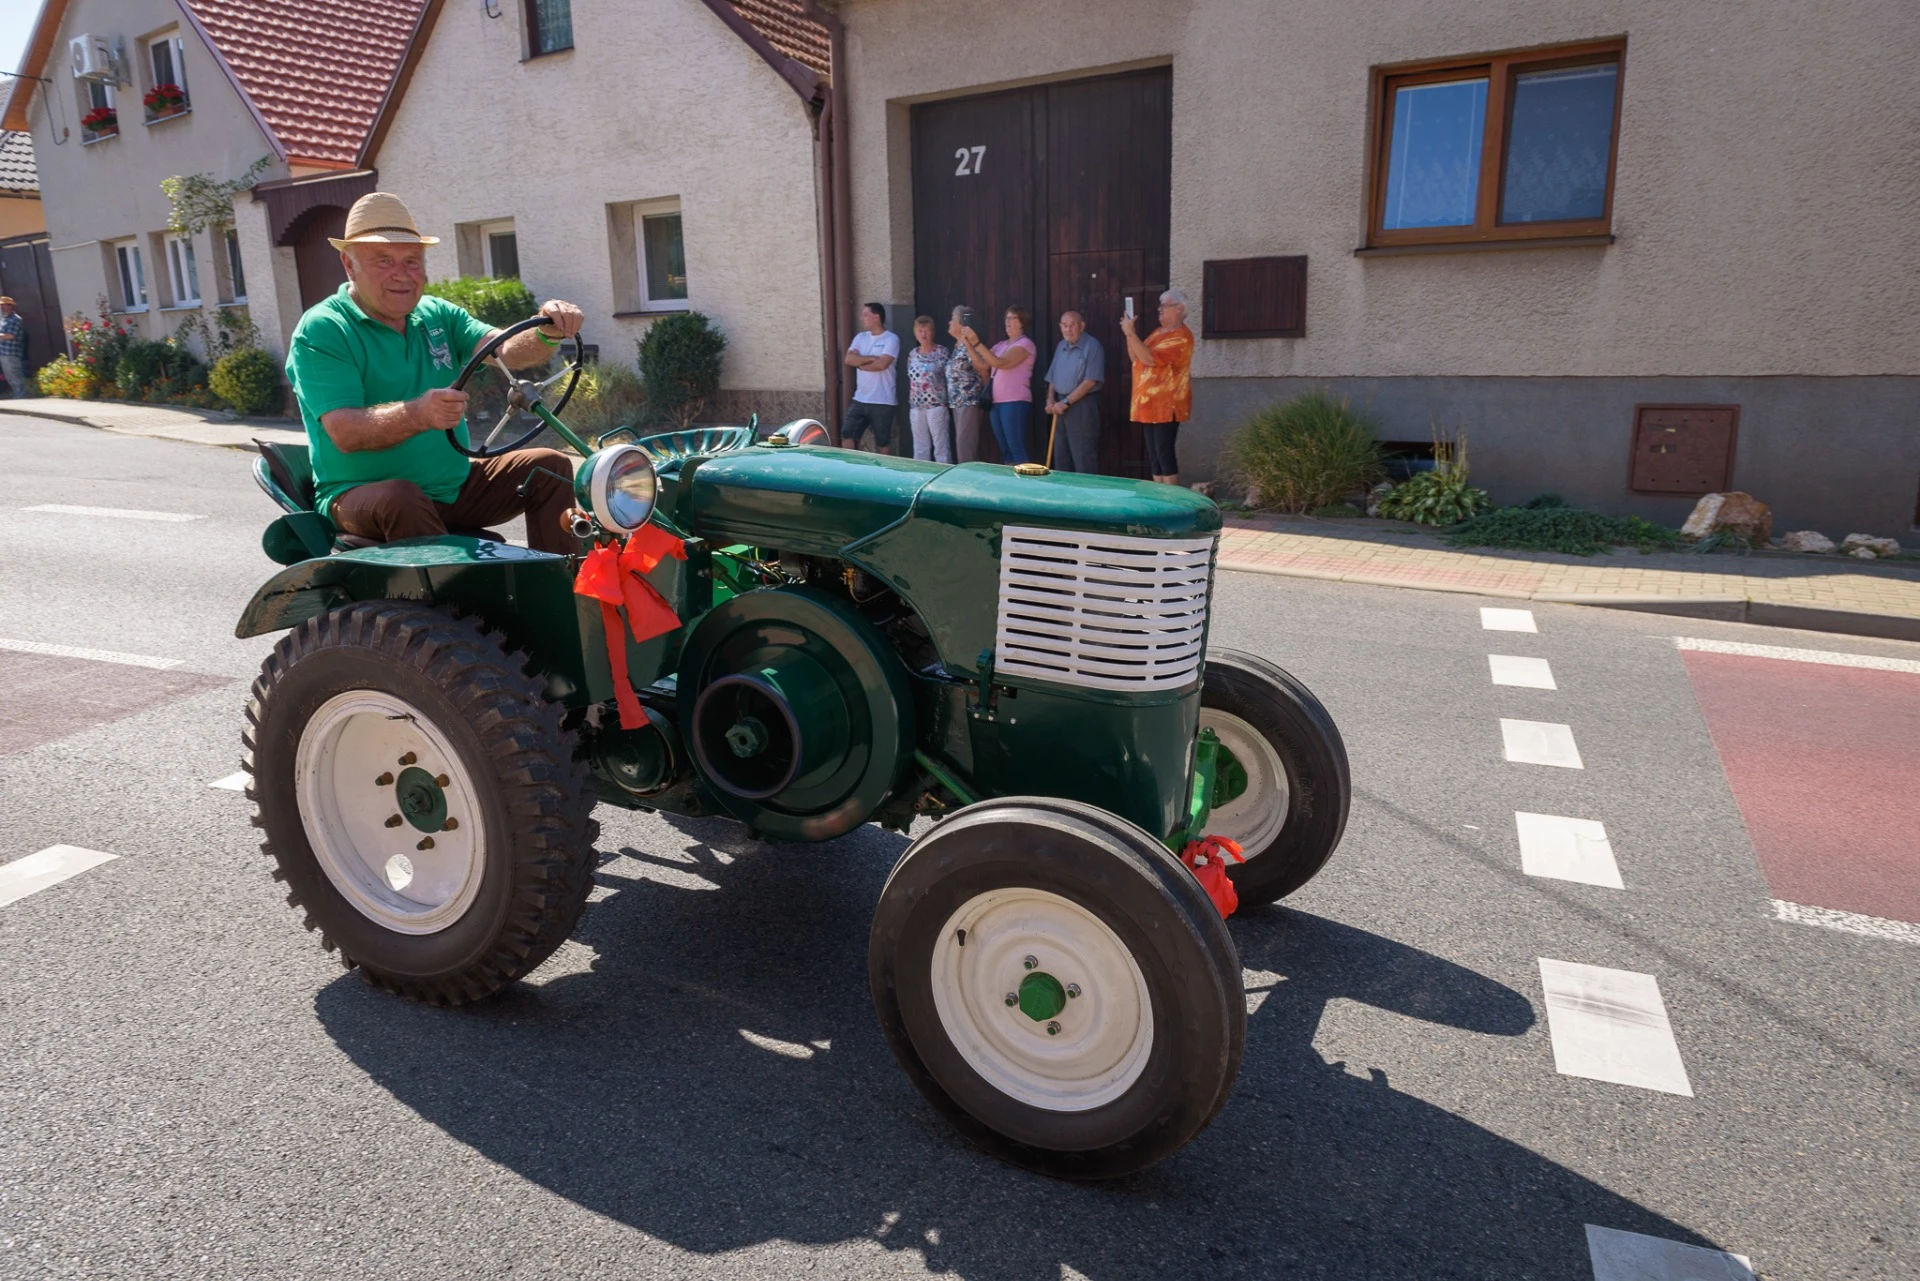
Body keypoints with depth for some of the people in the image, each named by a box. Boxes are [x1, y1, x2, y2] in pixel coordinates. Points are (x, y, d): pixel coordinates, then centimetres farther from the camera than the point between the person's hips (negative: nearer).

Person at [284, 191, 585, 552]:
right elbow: (345, 433, -22)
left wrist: (547, 334, -30)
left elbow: (506, 351, -8)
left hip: (454, 486, 6)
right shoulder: (320, 330, -8)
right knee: (400, 500, -37)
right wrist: (418, 415, -40)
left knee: (550, 468, -5)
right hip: (360, 493, -5)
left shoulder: (438, 316, 10)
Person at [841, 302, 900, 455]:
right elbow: (849, 359, -2)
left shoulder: (891, 339, -7)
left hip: (882, 402, -6)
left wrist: (861, 364, -4)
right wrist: (871, 358, -12)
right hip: (859, 399, 6)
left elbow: (882, 364, -19)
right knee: (847, 435, 1)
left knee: (883, 442, 4)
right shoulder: (860, 337, 12)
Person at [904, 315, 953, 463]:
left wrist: (948, 400, -8)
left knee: (941, 445, -3)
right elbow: (910, 381, 16)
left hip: (936, 405, -5)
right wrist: (910, 403, 14)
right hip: (916, 407, 5)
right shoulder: (912, 354, 11)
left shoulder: (942, 352, -4)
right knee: (920, 447, 11)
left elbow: (950, 378, -3)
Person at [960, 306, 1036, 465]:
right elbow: (982, 365, 9)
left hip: (1015, 402, -8)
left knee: (1017, 449, -11)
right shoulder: (1001, 344, 19)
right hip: (996, 402, 8)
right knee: (1005, 449, 10)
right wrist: (968, 344, -1)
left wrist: (977, 343, -21)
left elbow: (1000, 363, -19)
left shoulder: (1025, 343, -6)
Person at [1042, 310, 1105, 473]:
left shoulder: (1092, 346, -10)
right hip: (1062, 406, 8)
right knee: (1061, 456, 11)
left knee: (1083, 458, -7)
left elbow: (1090, 381, -17)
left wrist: (1066, 402, -17)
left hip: (1082, 406, -8)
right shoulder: (1061, 346, 14)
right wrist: (1050, 399, 3)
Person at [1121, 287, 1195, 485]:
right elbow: (1136, 357, 18)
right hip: (1150, 404, 9)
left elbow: (1150, 359, -23)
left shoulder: (1181, 336, -13)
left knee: (1164, 452, -11)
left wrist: (1130, 333, -19)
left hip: (1166, 406, -9)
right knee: (1153, 454, 9)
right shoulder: (1159, 332, 17)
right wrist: (1129, 333, 5)